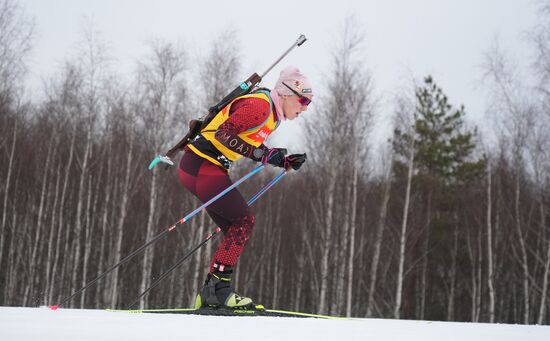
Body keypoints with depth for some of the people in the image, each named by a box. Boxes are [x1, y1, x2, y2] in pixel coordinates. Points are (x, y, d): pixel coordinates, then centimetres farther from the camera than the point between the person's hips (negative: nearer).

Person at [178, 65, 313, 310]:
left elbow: (255, 153, 24)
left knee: (236, 229, 8)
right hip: (203, 165, -10)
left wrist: (287, 163, 9)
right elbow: (223, 134, -23)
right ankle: (218, 287, -12)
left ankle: (210, 293, 9)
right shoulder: (259, 106, -15)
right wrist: (262, 154, -28)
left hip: (203, 167, 10)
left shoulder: (272, 115, 16)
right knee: (244, 220, -12)